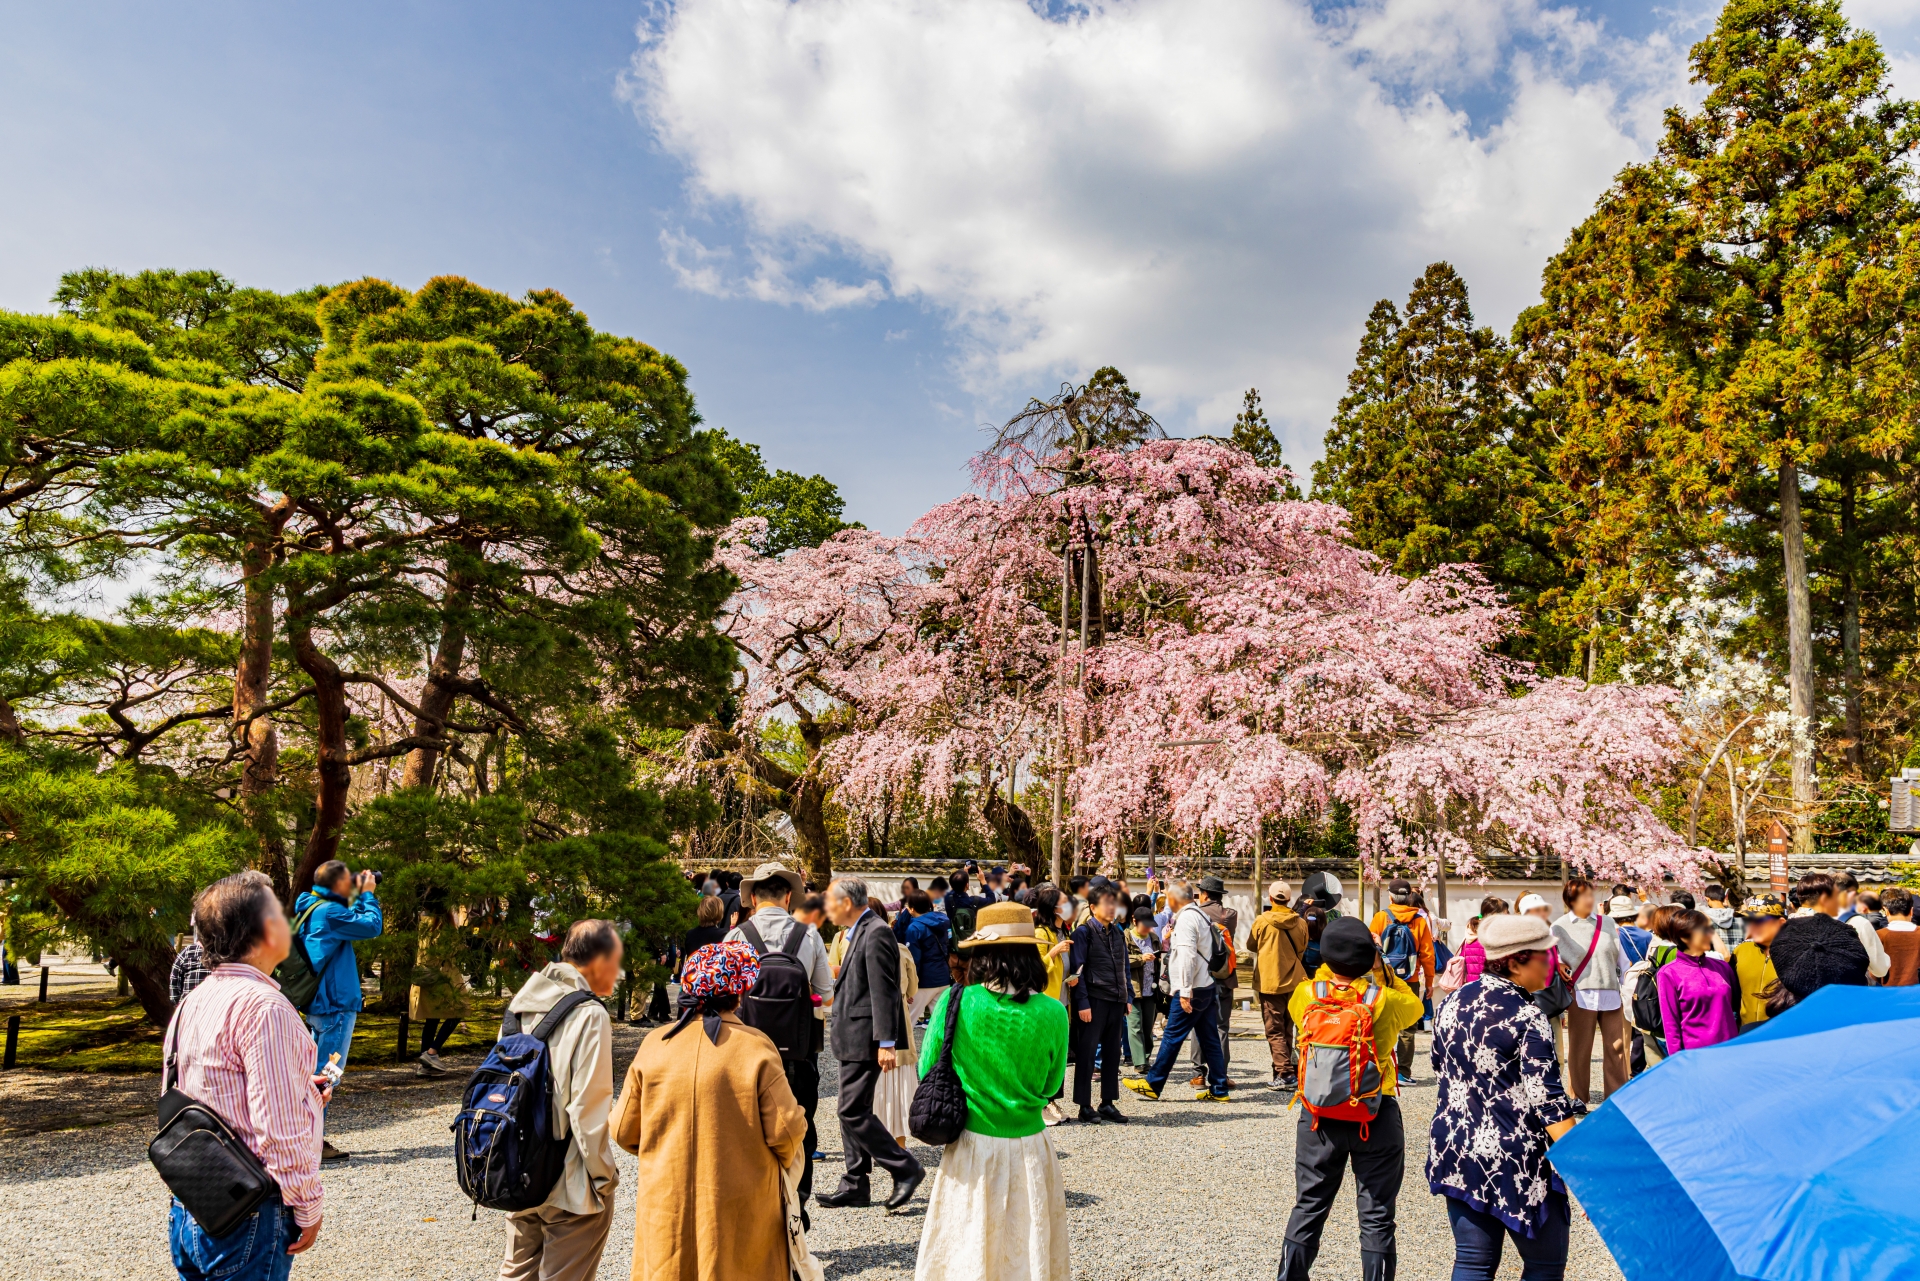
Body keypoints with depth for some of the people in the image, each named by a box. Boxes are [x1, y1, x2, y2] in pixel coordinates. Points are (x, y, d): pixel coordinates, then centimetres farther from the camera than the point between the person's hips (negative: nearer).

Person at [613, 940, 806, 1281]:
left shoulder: (654, 1044, -4)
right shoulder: (755, 1047, -13)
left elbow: (624, 1131, 1)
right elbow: (785, 1130, -14)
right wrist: (785, 1162, 9)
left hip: (666, 1208, 3)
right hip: (739, 1213, -3)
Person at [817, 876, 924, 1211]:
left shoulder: (876, 933, -17)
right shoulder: (858, 932, 15)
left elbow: (883, 992, -22)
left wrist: (886, 1043, -24)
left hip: (866, 1039, -10)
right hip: (853, 1039, 10)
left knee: (853, 1111, -9)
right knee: (851, 1111, 13)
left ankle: (904, 1168, 1)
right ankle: (855, 1184, 21)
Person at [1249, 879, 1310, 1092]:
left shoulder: (1262, 921, -11)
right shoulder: (1300, 923, -2)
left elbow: (1251, 944, 5)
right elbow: (1302, 950, 11)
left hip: (1270, 982, -4)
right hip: (1293, 981, 4)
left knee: (1275, 1031, 0)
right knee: (1287, 1029, 15)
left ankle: (1285, 1074, -9)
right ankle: (1284, 1071, 19)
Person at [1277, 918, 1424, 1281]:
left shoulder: (1307, 995, -11)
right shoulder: (1386, 1001, -14)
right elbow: (1414, 1005, 8)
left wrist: (1330, 966, 11)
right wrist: (1380, 966, 6)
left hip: (1319, 1115, 2)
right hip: (1377, 1117, -2)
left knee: (1308, 1208, 15)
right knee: (1376, 1217, 8)